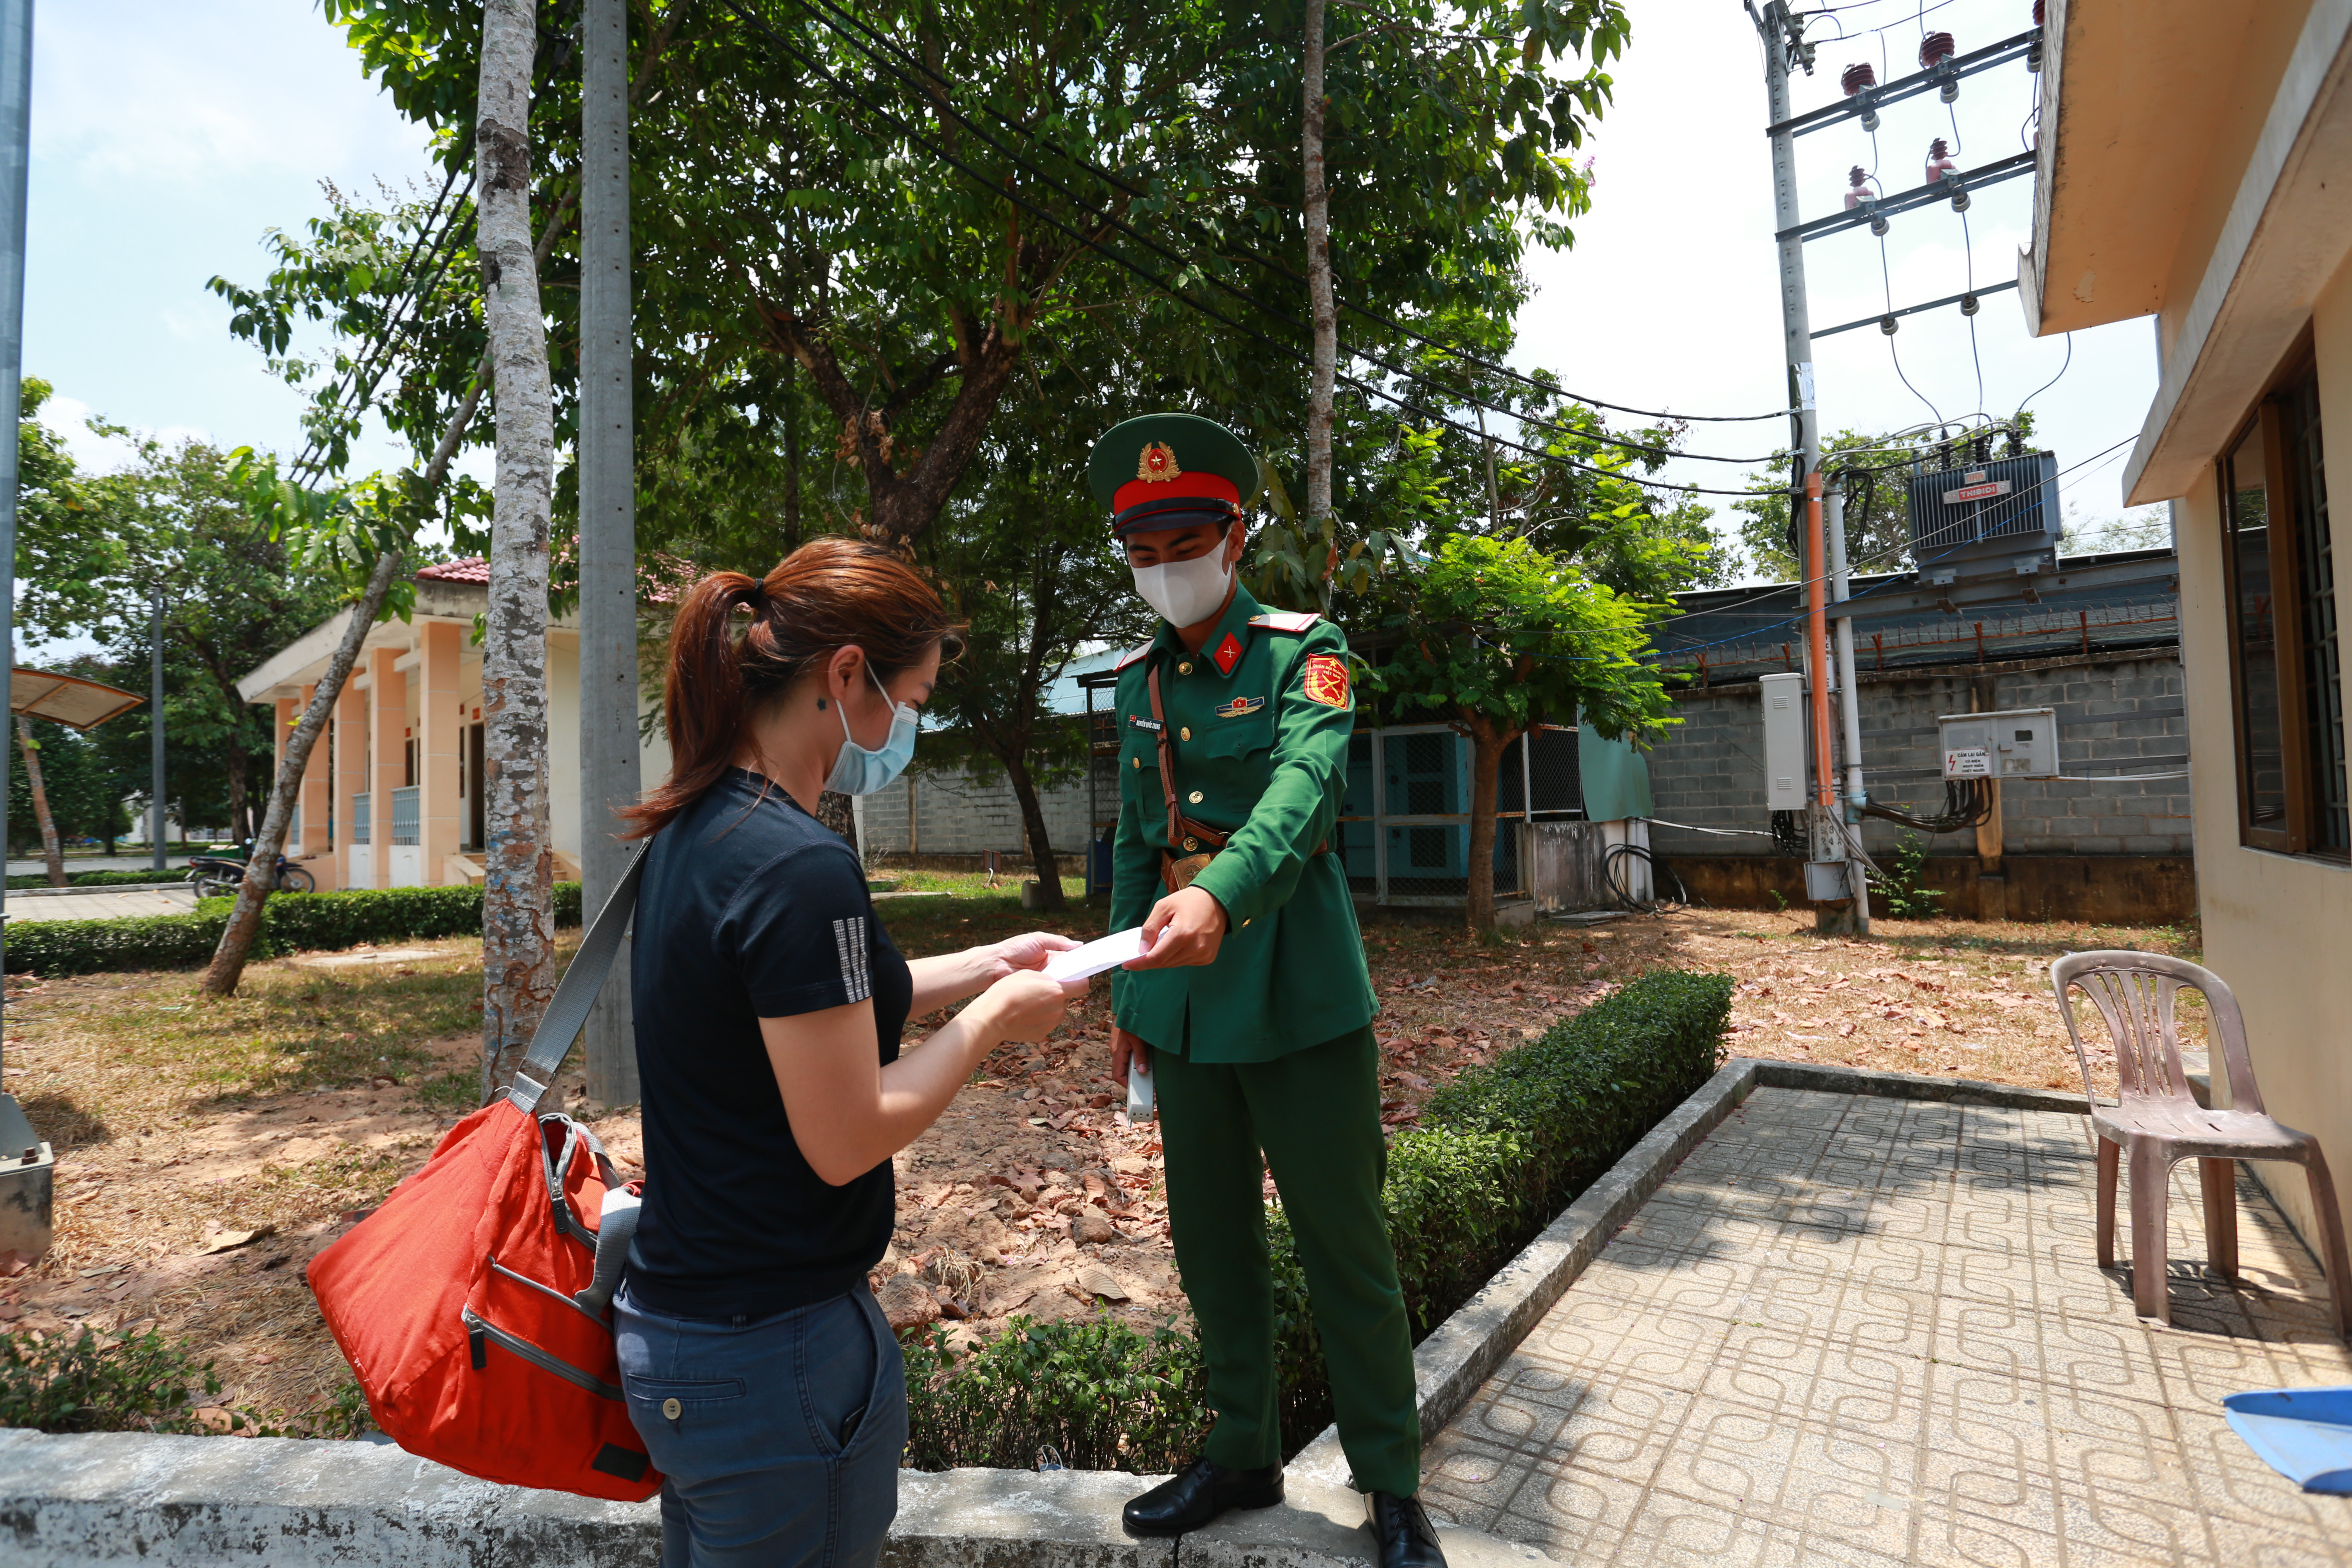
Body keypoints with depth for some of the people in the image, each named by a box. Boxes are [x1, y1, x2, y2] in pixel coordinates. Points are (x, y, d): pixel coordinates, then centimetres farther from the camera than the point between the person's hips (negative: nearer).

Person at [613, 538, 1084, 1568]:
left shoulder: (693, 832, 2)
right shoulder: (799, 868, -28)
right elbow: (847, 1141, -24)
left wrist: (984, 964, 9)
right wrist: (995, 1017, -12)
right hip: (774, 1354, -9)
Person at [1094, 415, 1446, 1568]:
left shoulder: (1305, 652, -6)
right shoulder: (1137, 681, 11)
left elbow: (1304, 785, -24)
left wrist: (1219, 895, -43)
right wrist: (1125, 991, 12)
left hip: (1298, 996, -5)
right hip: (1182, 1004, 5)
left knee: (1344, 1248, 8)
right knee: (1211, 1244, 17)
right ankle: (1243, 1456, 40)